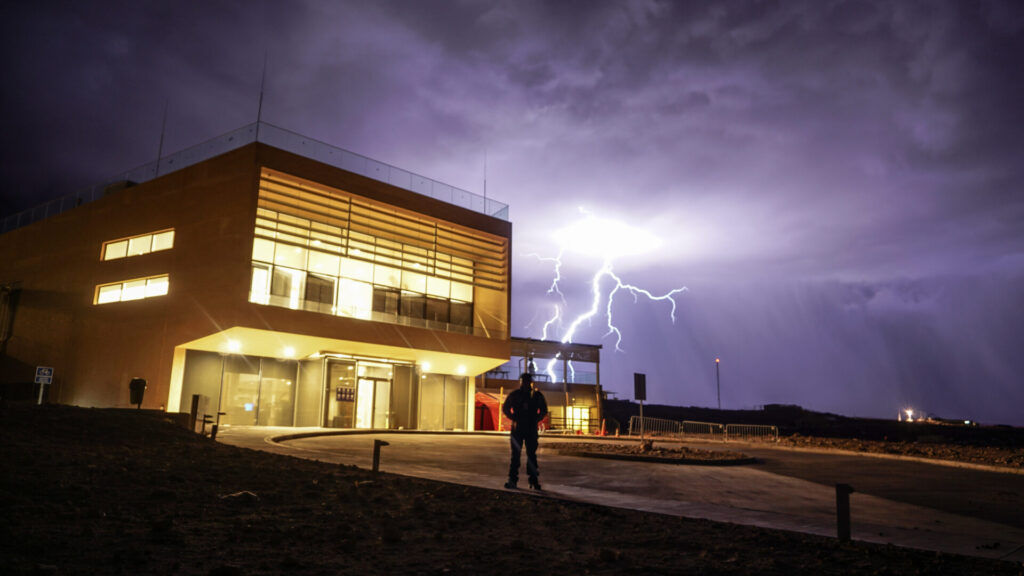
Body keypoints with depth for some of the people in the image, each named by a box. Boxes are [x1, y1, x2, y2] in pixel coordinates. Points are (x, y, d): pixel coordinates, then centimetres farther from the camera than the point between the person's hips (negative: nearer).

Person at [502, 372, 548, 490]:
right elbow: (505, 408, 11)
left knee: (532, 454, 3)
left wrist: (536, 419, -1)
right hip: (517, 428, -1)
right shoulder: (514, 395, 2)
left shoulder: (537, 395, 4)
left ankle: (533, 480, 8)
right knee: (515, 454, -2)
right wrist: (514, 418, -2)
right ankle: (512, 479, 2)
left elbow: (543, 410, 14)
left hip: (531, 429, 1)